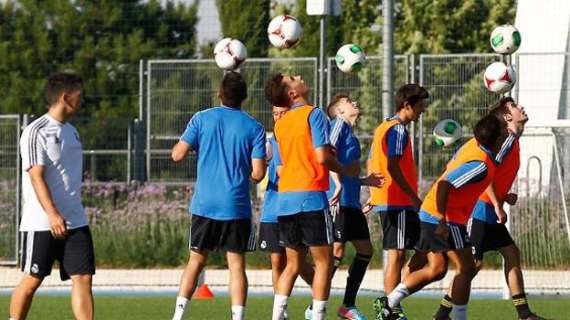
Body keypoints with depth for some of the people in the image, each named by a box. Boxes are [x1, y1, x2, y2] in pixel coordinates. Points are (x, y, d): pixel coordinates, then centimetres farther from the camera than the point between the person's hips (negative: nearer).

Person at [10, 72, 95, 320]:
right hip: (41, 223, -7)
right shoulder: (37, 131, -10)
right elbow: (36, 176, -18)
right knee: (33, 279, 1)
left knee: (83, 278, -3)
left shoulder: (70, 132, 16)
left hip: (75, 222, 7)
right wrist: (53, 214, -27)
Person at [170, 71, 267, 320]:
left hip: (204, 205, 2)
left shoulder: (202, 119, 0)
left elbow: (178, 155, -3)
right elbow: (258, 173, -6)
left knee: (196, 261, 12)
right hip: (236, 206, -2)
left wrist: (189, 141, 18)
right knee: (236, 264, 1)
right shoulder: (254, 128, -2)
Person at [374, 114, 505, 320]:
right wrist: (443, 222, -26)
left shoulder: (474, 144, 4)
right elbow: (444, 185, -29)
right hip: (445, 219, -9)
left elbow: (450, 169, 20)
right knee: (466, 268, -1)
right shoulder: (481, 165, -22)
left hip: (428, 213, 9)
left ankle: (388, 303, 9)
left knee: (436, 269, 13)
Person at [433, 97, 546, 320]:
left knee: (512, 254, 7)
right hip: (481, 209, -10)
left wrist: (506, 197, 8)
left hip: (491, 213, 10)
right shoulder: (506, 139, -14)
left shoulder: (513, 141, 15)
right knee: (474, 263, -9)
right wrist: (498, 206, -20)